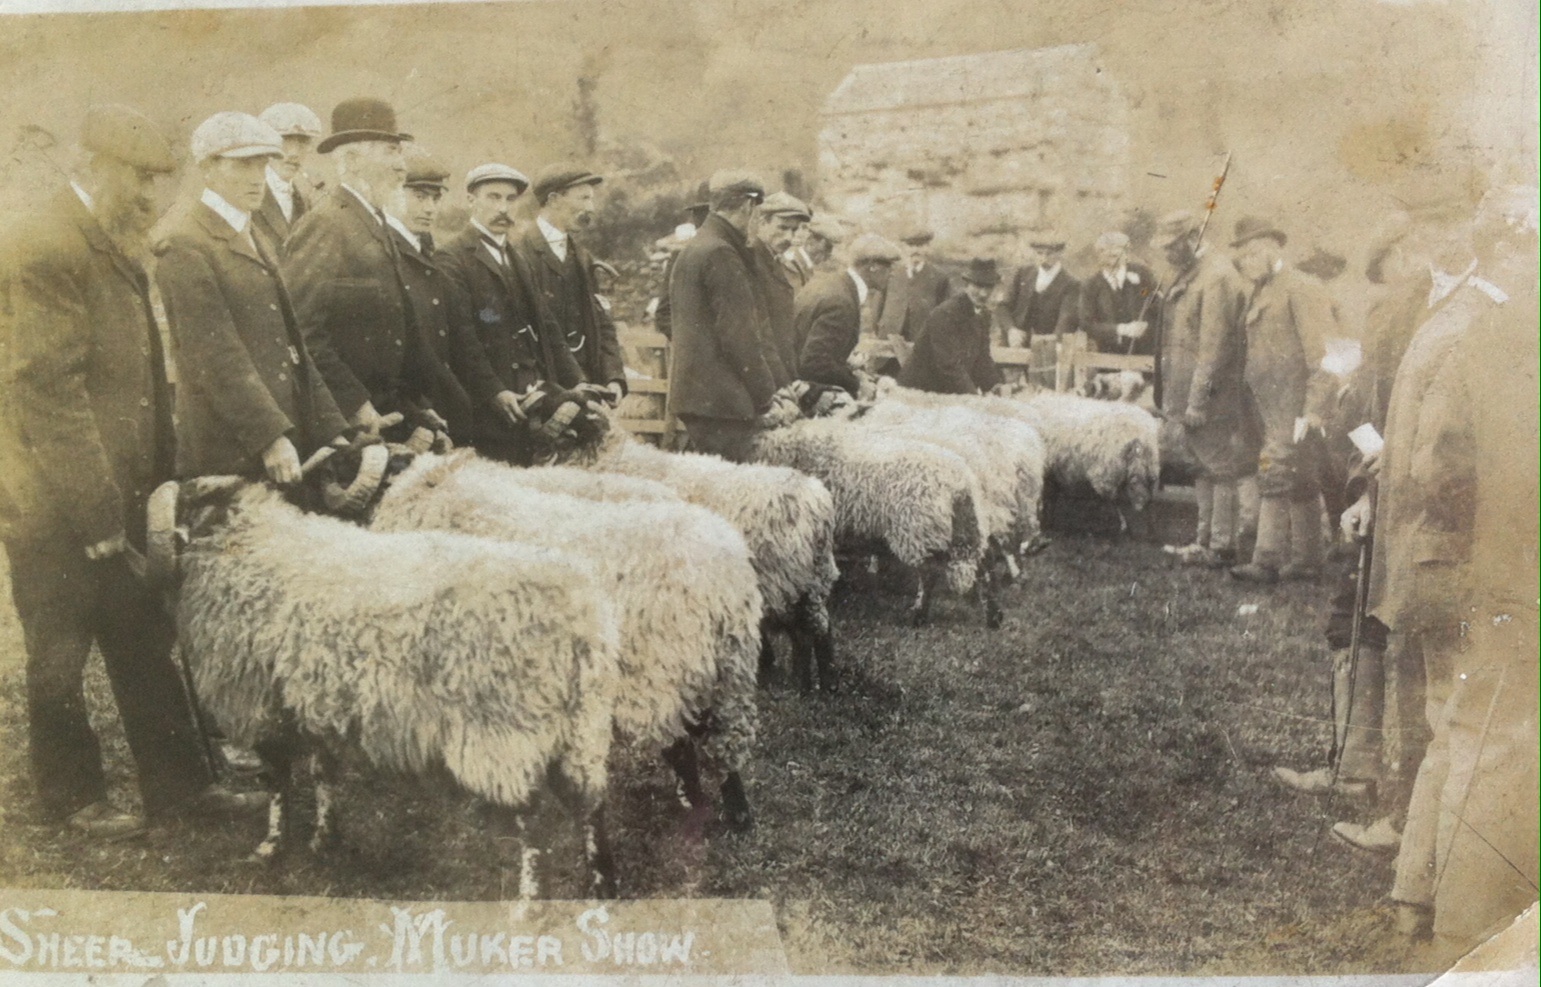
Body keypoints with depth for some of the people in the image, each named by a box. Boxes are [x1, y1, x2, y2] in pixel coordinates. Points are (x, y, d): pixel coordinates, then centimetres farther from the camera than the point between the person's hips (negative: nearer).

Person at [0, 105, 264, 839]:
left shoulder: (114, 245, 12)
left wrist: (154, 478, 10)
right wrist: (93, 509, -20)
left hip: (117, 496, 8)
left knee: (144, 645, 14)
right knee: (59, 660, 8)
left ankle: (178, 784, 23)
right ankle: (72, 798, 24)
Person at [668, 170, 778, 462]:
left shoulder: (692, 249, 18)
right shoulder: (721, 254, -13)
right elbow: (738, 335, -17)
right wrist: (766, 393, -9)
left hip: (695, 393, 10)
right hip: (722, 400, -10)